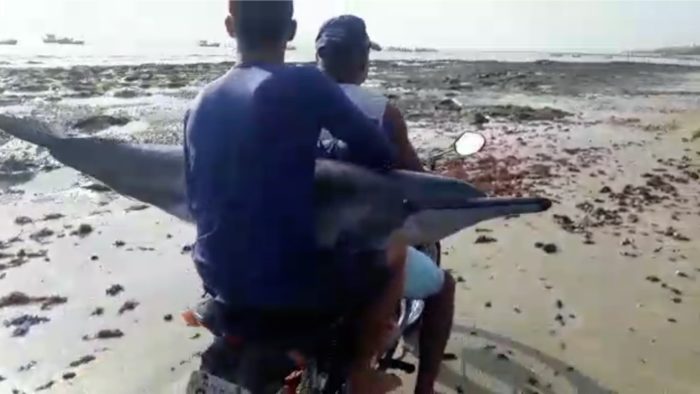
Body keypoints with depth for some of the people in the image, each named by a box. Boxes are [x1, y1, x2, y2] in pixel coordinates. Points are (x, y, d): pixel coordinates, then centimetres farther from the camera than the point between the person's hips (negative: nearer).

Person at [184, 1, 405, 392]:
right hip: (287, 282, -6)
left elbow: (197, 200, 15)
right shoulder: (304, 84, -14)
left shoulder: (202, 103, 5)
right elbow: (381, 155, -7)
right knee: (395, 245, 16)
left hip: (218, 278, 7)